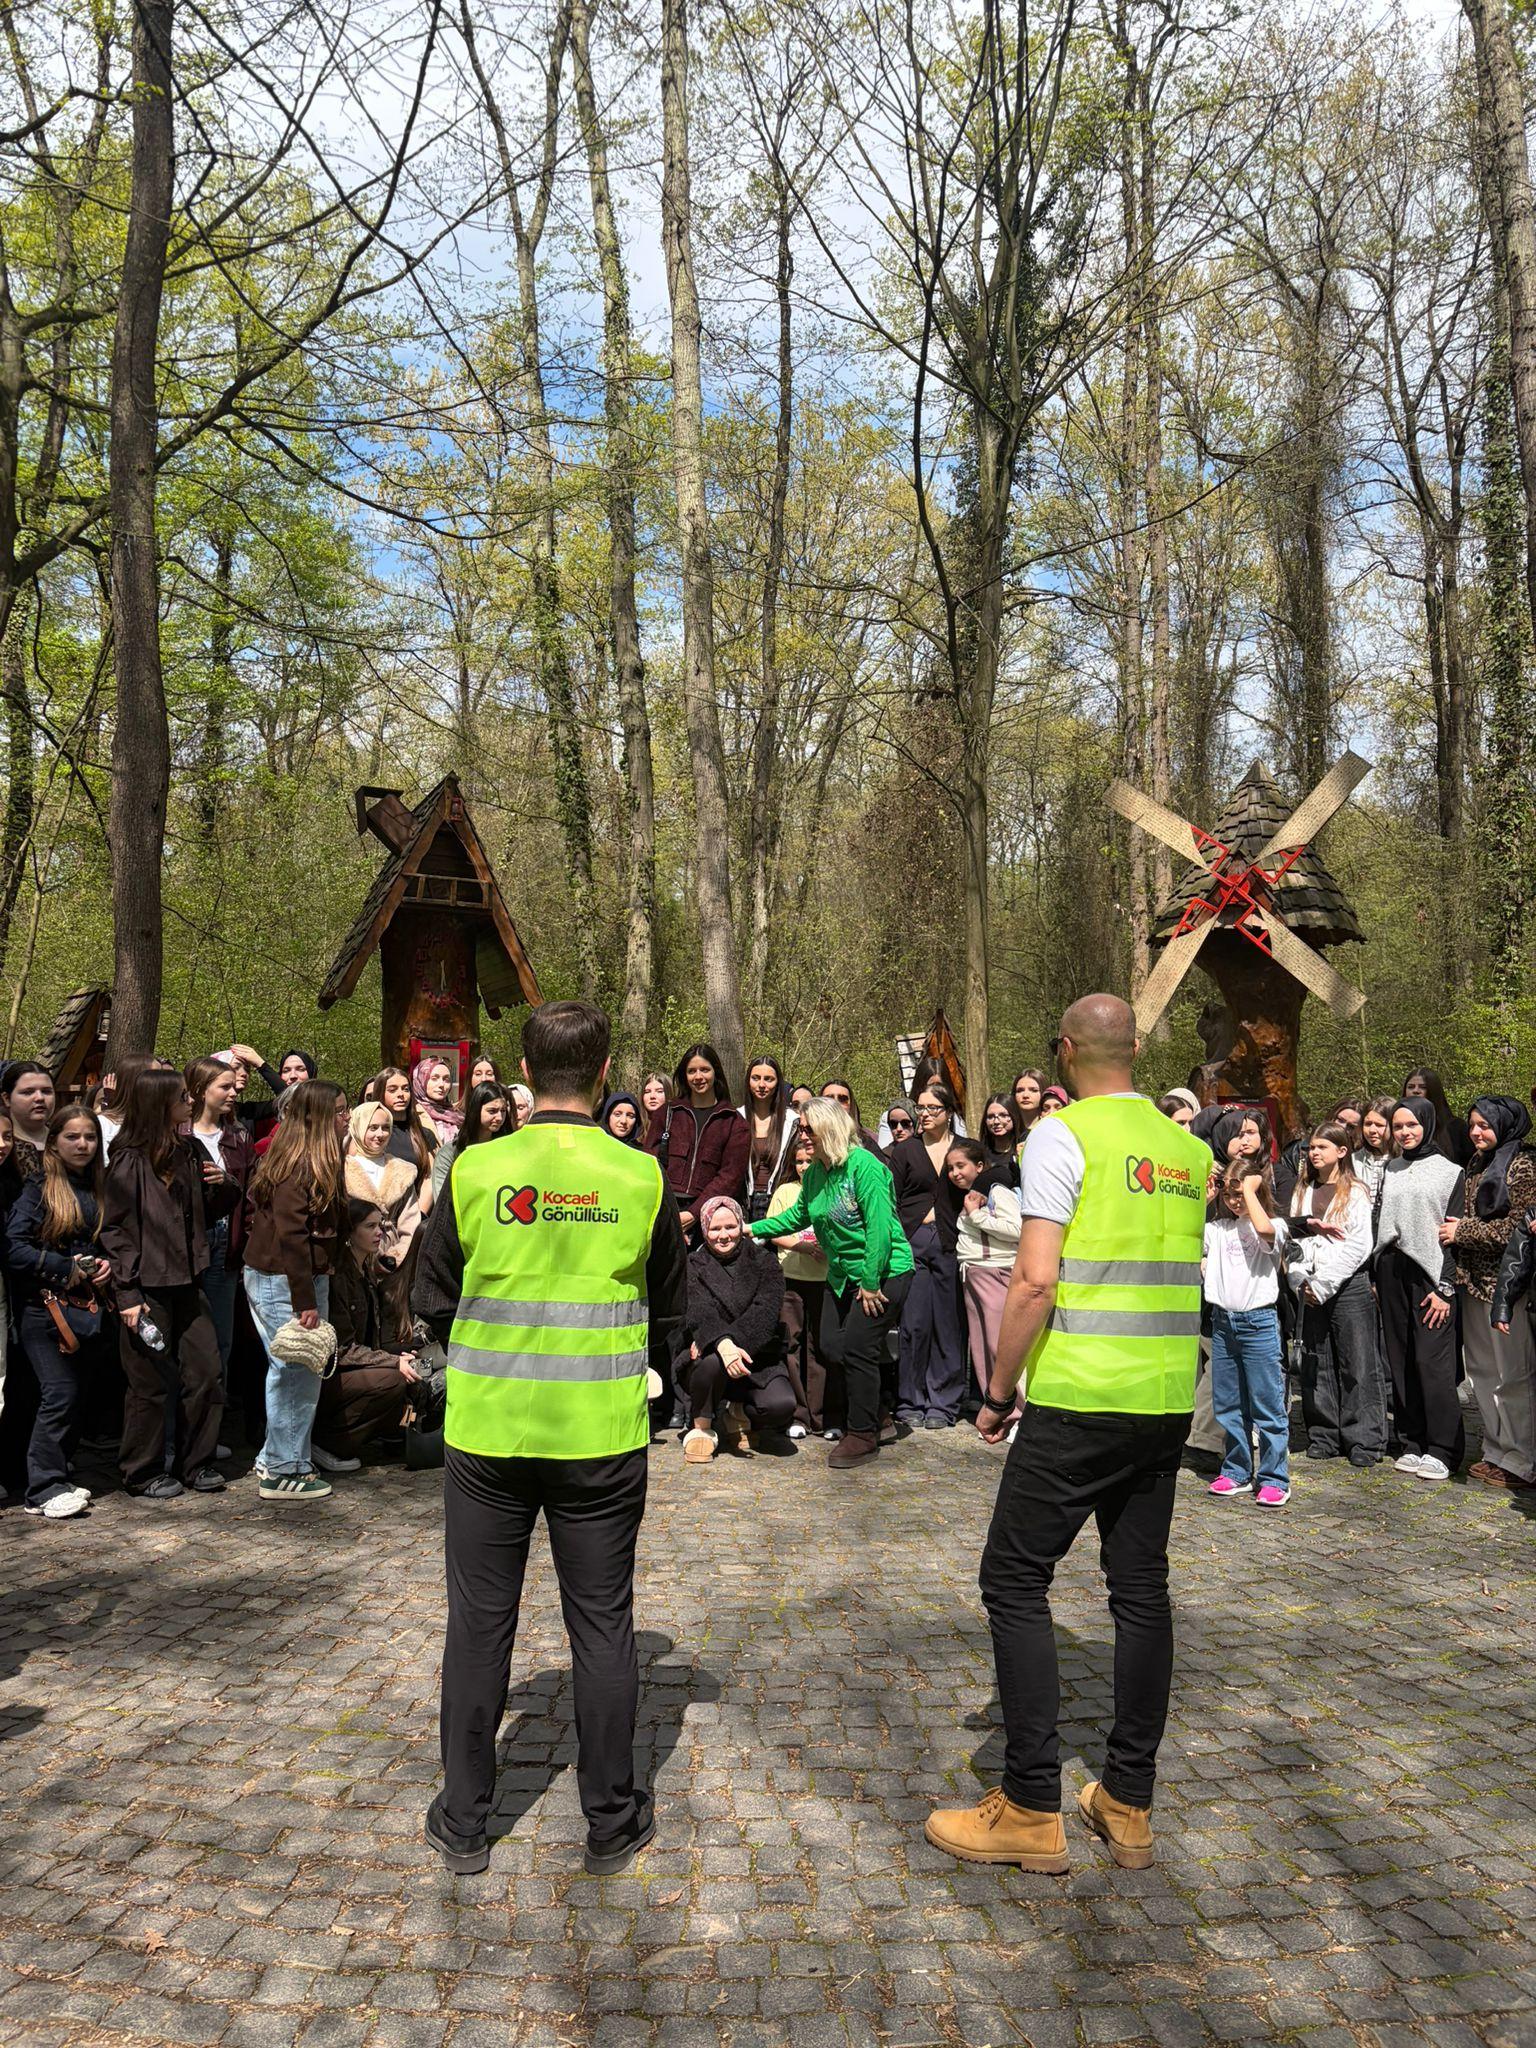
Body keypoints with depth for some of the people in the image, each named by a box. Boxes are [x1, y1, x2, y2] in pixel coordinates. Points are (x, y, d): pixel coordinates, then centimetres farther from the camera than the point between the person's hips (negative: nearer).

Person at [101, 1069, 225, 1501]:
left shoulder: (188, 1153, 10)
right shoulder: (129, 1161, -10)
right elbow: (113, 1228, -11)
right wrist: (128, 1293, -14)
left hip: (186, 1283, 6)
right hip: (147, 1287, -6)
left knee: (205, 1371, 6)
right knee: (152, 1383, 2)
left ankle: (196, 1464, 20)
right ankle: (144, 1473, 18)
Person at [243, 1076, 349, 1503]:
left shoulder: (312, 1162, 12)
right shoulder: (299, 1165, -18)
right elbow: (290, 1236, -22)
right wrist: (305, 1301, -21)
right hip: (283, 1282, -10)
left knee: (292, 1372, 16)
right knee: (296, 1374, -2)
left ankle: (278, 1461, 27)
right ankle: (284, 1472, 7)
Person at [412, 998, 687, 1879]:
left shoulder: (476, 1170, -7)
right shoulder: (643, 1177, -6)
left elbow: (435, 1303, 3)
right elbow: (670, 1317, 4)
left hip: (488, 1432, 0)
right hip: (603, 1436, 0)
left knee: (480, 1621, 13)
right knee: (603, 1623, 12)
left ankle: (464, 1823, 25)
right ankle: (612, 1822, 24)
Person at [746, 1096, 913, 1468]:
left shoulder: (864, 1165, -20)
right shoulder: (814, 1173, 5)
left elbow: (879, 1226, -23)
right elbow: (798, 1215, 19)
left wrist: (871, 1282, -21)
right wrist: (755, 1229, 12)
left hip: (884, 1272, -8)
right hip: (842, 1274, 8)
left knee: (857, 1350, -9)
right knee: (831, 1350, 6)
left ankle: (864, 1437, 4)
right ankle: (871, 1414, 26)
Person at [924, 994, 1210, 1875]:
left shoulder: (1064, 1135, -11)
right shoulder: (1190, 1148, 9)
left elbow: (1035, 1281, -16)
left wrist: (999, 1391, -8)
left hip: (1079, 1401, -7)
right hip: (1169, 1401, 7)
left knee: (1016, 1580, 4)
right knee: (1142, 1586, 13)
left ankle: (1032, 1809, 8)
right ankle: (1130, 1803, 22)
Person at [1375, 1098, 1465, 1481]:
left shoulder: (1449, 1172, 1)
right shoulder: (1389, 1170, 15)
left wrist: (1446, 1287, -10)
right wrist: (1375, 1277, 8)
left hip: (1430, 1273, -5)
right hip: (1391, 1272, 5)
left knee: (1433, 1361, -8)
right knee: (1401, 1360, 6)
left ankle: (1443, 1450, 1)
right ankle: (1412, 1443, 15)